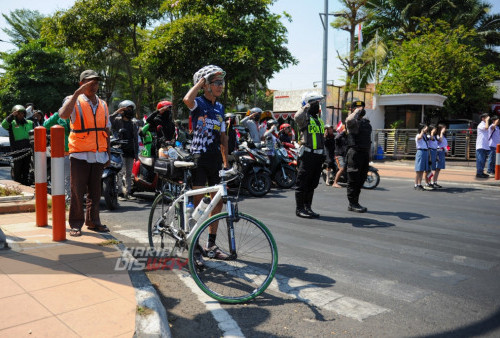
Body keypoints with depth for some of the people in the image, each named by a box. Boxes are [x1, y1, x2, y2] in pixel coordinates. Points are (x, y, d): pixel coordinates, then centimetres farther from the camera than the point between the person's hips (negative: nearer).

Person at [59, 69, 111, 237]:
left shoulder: (103, 105, 16)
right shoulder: (75, 101, -1)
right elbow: (63, 115, -24)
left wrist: (108, 154, 17)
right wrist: (77, 92, -26)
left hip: (99, 155, 5)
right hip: (80, 155, -5)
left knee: (95, 191, 10)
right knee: (78, 191, -1)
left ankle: (93, 221, 21)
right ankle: (76, 224, 9)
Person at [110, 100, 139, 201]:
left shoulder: (133, 124, 18)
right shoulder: (117, 120, 2)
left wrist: (136, 153, 14)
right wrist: (116, 112, -18)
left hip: (130, 152, 6)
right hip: (120, 151, -5)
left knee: (129, 173, 9)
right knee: (120, 173, -9)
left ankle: (128, 192, 15)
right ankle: (120, 193, -6)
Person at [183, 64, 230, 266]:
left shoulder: (220, 108, 15)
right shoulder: (198, 103, -4)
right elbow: (187, 99, -30)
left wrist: (226, 162, 15)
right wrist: (202, 80, -15)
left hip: (215, 159, 7)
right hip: (199, 158, -7)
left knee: (218, 202, 9)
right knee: (197, 201, -4)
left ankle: (211, 245, 22)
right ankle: (195, 248, 6)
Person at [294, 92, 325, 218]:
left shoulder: (319, 120, 21)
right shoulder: (305, 117, -6)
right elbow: (297, 118, -33)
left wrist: (323, 155, 25)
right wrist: (306, 107, -25)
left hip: (318, 155, 8)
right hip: (307, 154, -8)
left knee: (313, 184, 12)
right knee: (303, 183, -4)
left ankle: (307, 207, 21)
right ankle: (299, 208, 3)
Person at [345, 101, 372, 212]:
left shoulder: (366, 121, 20)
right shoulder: (354, 121, -8)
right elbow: (349, 120, -36)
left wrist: (368, 153, 24)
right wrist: (357, 111, -19)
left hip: (365, 153, 9)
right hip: (355, 152, -9)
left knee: (361, 179, 12)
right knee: (354, 179, -7)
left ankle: (356, 203, 20)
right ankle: (352, 204, -1)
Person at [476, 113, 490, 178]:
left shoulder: (484, 125, 20)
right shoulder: (481, 125, -8)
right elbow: (486, 127, -31)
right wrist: (487, 120, -15)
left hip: (485, 146, 9)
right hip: (480, 146, -9)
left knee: (483, 160, 11)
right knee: (480, 160, -11)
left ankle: (481, 172, 16)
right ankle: (479, 173, -12)